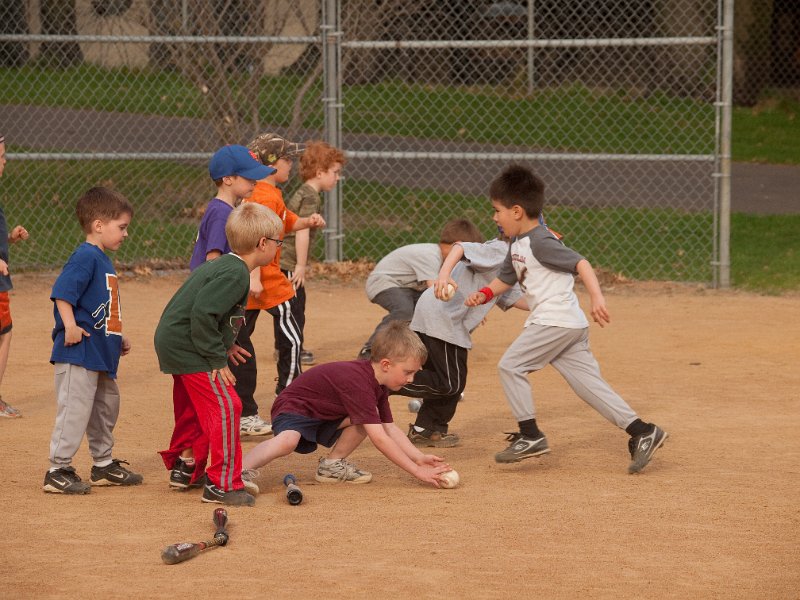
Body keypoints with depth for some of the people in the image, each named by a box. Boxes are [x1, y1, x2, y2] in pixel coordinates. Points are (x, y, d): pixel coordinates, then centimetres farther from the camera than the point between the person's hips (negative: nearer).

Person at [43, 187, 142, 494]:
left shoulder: (103, 260, 17)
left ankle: (104, 465, 32)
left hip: (101, 354, 11)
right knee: (75, 409, -8)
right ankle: (58, 471, -3)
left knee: (106, 407, 19)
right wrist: (71, 327, -29)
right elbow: (62, 292, -24)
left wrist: (117, 339, 21)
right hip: (79, 353, -11)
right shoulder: (85, 257, -14)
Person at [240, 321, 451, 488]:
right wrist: (417, 471, -30)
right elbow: (379, 438, -33)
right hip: (294, 409, -9)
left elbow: (389, 428, 6)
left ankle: (333, 464, 2)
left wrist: (419, 458, -5)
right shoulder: (358, 382, -31)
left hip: (325, 417, 10)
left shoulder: (378, 385, 0)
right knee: (287, 441, -40)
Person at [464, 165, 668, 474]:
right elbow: (505, 278, 27)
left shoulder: (540, 242, -14)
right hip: (570, 324, 10)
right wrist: (484, 294, 8)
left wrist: (597, 297, -33)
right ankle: (641, 431, 1)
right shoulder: (518, 245, 16)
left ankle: (530, 435, -3)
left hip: (555, 320, -10)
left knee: (510, 365, -5)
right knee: (588, 381, 6)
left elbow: (580, 263, -21)